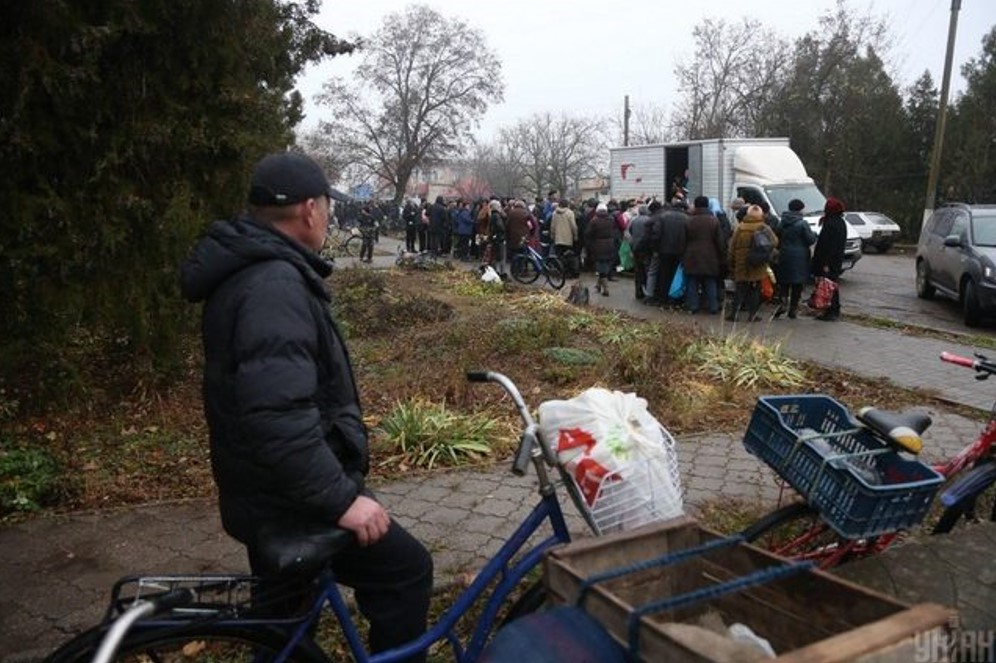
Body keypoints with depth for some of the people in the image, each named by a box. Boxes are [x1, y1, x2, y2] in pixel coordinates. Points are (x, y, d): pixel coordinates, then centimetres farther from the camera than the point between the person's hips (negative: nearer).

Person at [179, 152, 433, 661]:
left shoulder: (248, 270, 10)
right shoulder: (275, 285, -26)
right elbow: (279, 418, -35)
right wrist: (341, 497, -28)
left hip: (268, 489, 11)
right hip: (293, 498, -11)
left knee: (283, 617, 25)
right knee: (405, 570, 1)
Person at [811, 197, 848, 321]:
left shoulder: (830, 224, -19)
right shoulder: (840, 222, 12)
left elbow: (829, 245, -22)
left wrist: (826, 263, -22)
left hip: (829, 262, -10)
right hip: (837, 261, 10)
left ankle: (831, 312, -2)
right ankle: (835, 311, 23)